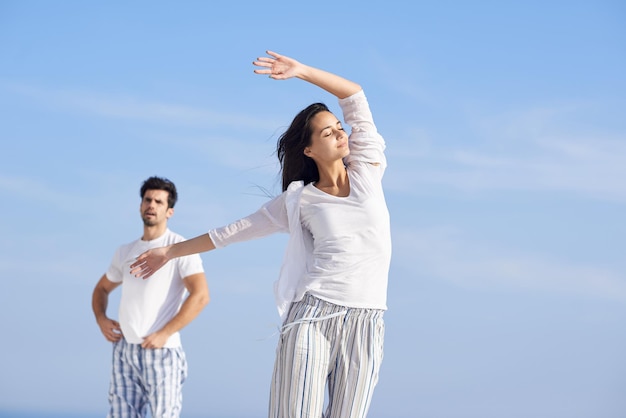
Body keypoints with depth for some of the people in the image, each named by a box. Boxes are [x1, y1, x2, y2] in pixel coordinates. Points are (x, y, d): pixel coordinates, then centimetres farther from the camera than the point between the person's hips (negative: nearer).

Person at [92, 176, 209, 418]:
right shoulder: (125, 252, 17)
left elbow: (200, 295, -14)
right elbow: (102, 288, 32)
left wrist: (165, 333, -17)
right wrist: (101, 319, 10)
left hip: (161, 351, -6)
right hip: (124, 349, 6)